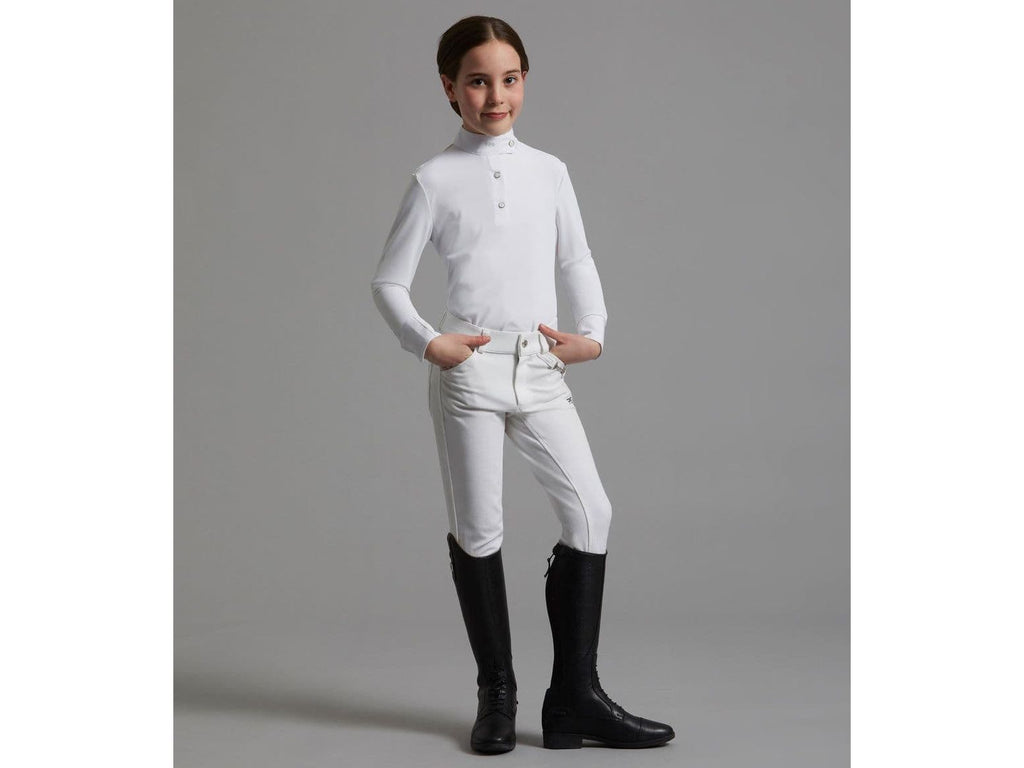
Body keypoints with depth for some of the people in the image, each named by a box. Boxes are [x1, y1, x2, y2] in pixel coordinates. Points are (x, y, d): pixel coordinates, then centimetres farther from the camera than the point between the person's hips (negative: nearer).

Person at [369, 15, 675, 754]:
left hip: (542, 369, 3)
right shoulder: (436, 179, 2)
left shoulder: (549, 171, 11)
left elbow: (577, 261, 17)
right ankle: (497, 695, 17)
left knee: (590, 510, -4)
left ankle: (575, 696, 6)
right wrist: (426, 342, -11)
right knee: (478, 529, 3)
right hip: (469, 368, -3)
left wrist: (592, 332, 2)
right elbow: (389, 281, 4)